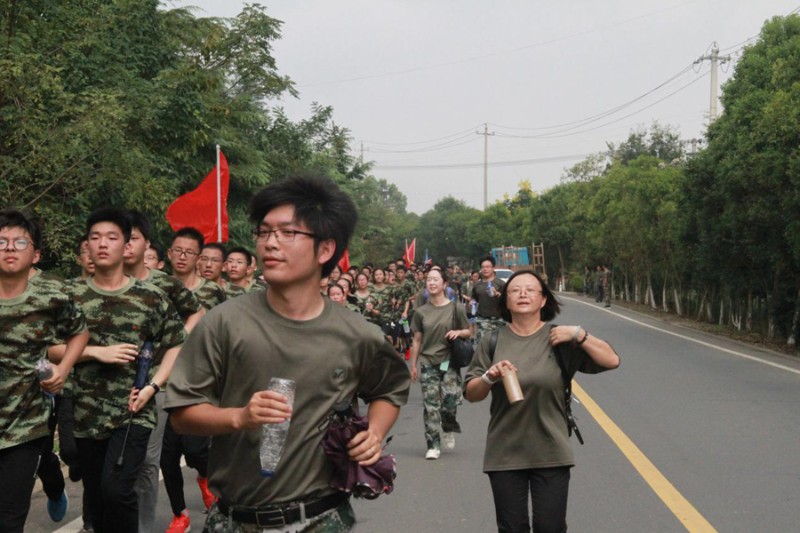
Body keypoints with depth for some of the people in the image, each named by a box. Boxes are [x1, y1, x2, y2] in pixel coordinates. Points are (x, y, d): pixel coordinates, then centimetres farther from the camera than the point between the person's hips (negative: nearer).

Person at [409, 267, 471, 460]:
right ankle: (433, 445, 7)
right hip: (427, 363, 2)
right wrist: (413, 365, 7)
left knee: (450, 398, -14)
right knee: (430, 404, -1)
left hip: (449, 361, -2)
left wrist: (458, 332, -13)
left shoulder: (455, 308, 1)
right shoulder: (421, 312, 7)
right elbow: (417, 341, 10)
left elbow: (468, 332, 9)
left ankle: (448, 428, 18)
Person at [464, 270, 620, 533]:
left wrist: (579, 334, -15)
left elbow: (612, 360, -5)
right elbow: (470, 394, 4)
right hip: (504, 455, 1)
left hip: (551, 455, -1)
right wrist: (489, 377, -15)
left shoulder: (560, 340, -1)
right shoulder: (493, 342, 2)